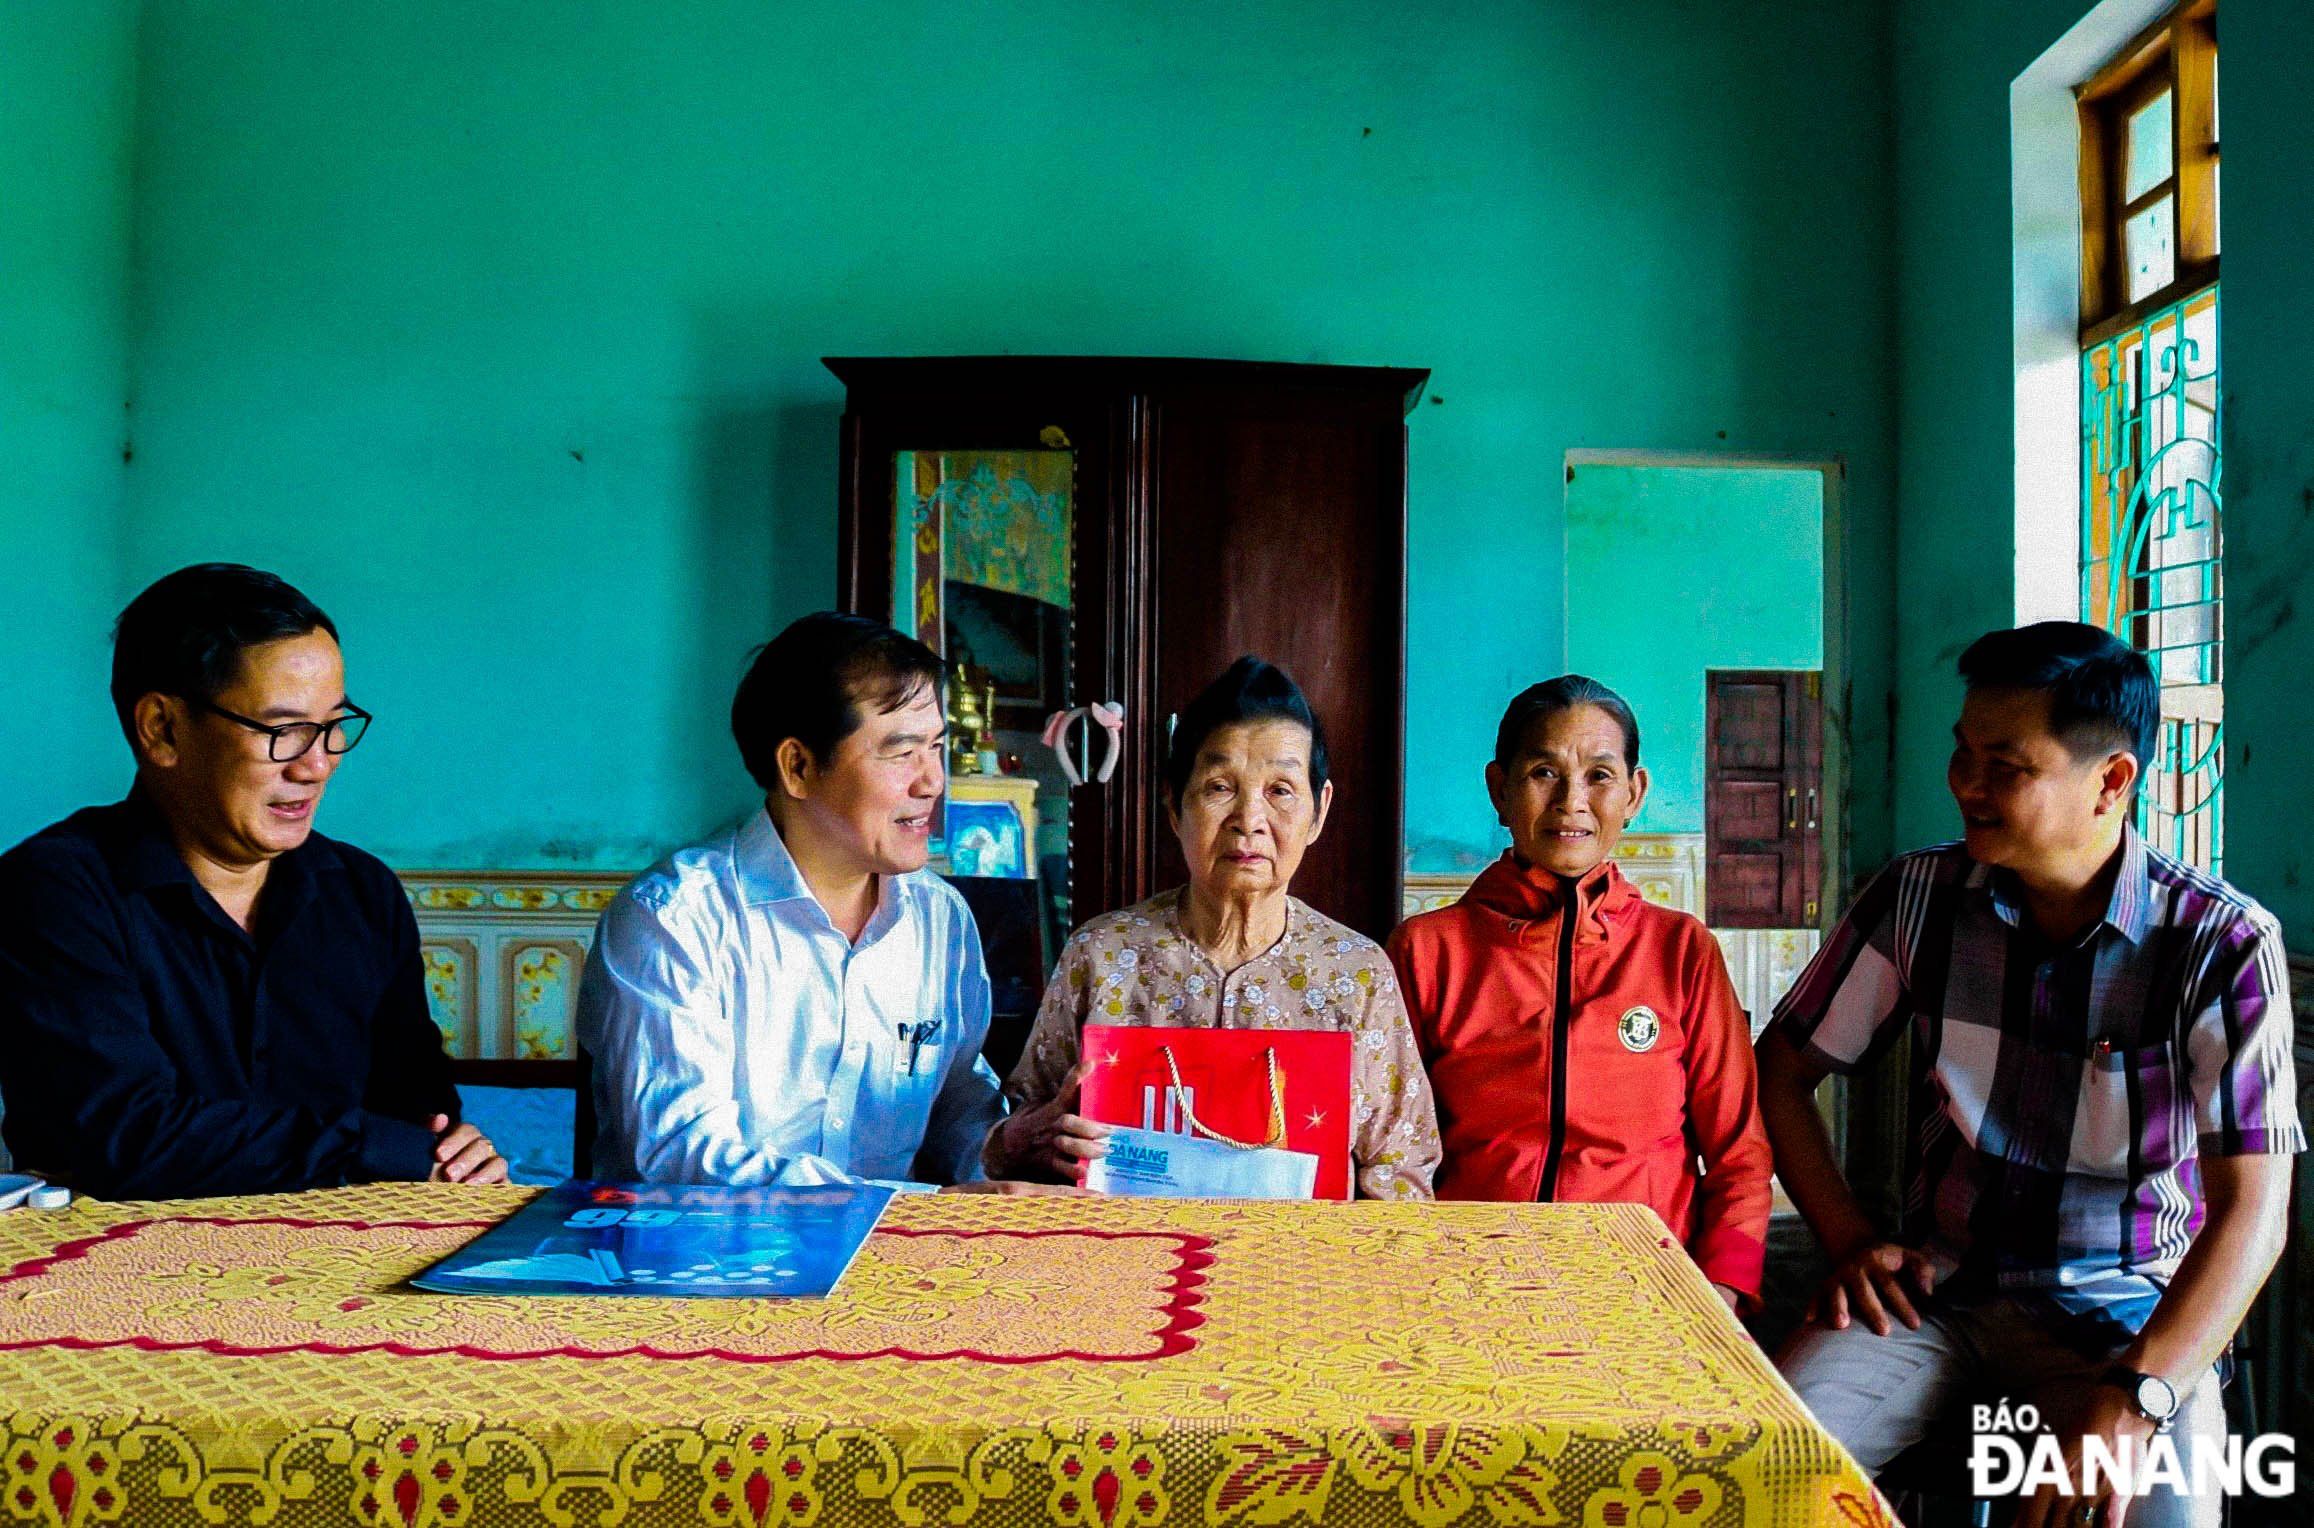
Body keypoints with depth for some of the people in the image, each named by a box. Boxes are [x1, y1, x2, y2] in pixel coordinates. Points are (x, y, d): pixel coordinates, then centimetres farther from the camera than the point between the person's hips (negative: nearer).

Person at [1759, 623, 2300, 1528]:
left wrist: (2133, 1396, -28)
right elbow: (1782, 1068, 10)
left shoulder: (2222, 946, -10)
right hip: (1938, 1287, 2)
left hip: (2122, 1309, -2)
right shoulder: (1920, 900, -1)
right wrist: (1848, 1241, -2)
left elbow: (2250, 1211, -15)